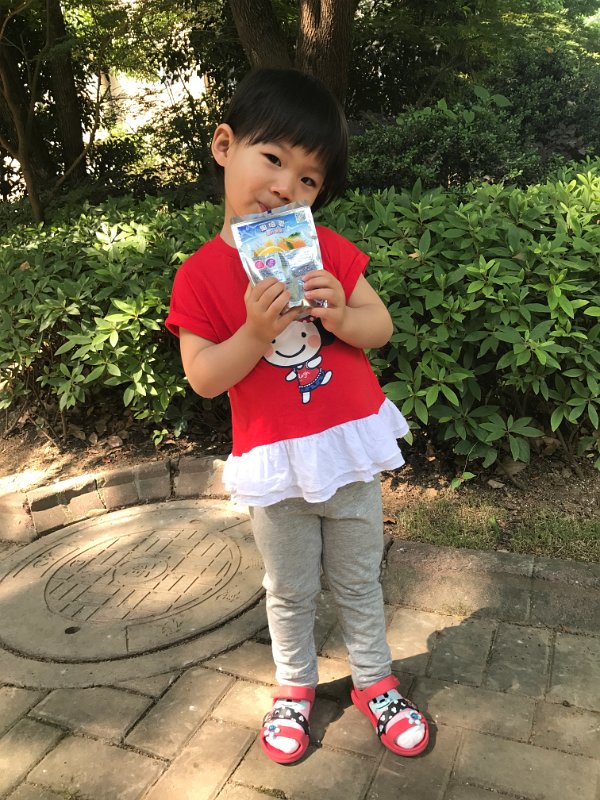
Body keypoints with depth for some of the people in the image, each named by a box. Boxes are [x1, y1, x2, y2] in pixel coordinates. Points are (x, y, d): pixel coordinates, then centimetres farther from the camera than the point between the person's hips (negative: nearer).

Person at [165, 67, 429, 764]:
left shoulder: (328, 249, -3)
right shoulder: (200, 274, -10)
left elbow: (381, 327, -1)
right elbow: (202, 378, -13)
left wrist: (340, 315, -21)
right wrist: (257, 333, -28)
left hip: (351, 445, 2)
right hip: (275, 463, -2)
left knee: (359, 579, 20)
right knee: (290, 590, 18)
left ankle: (374, 680, 42)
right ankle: (294, 686, 43)